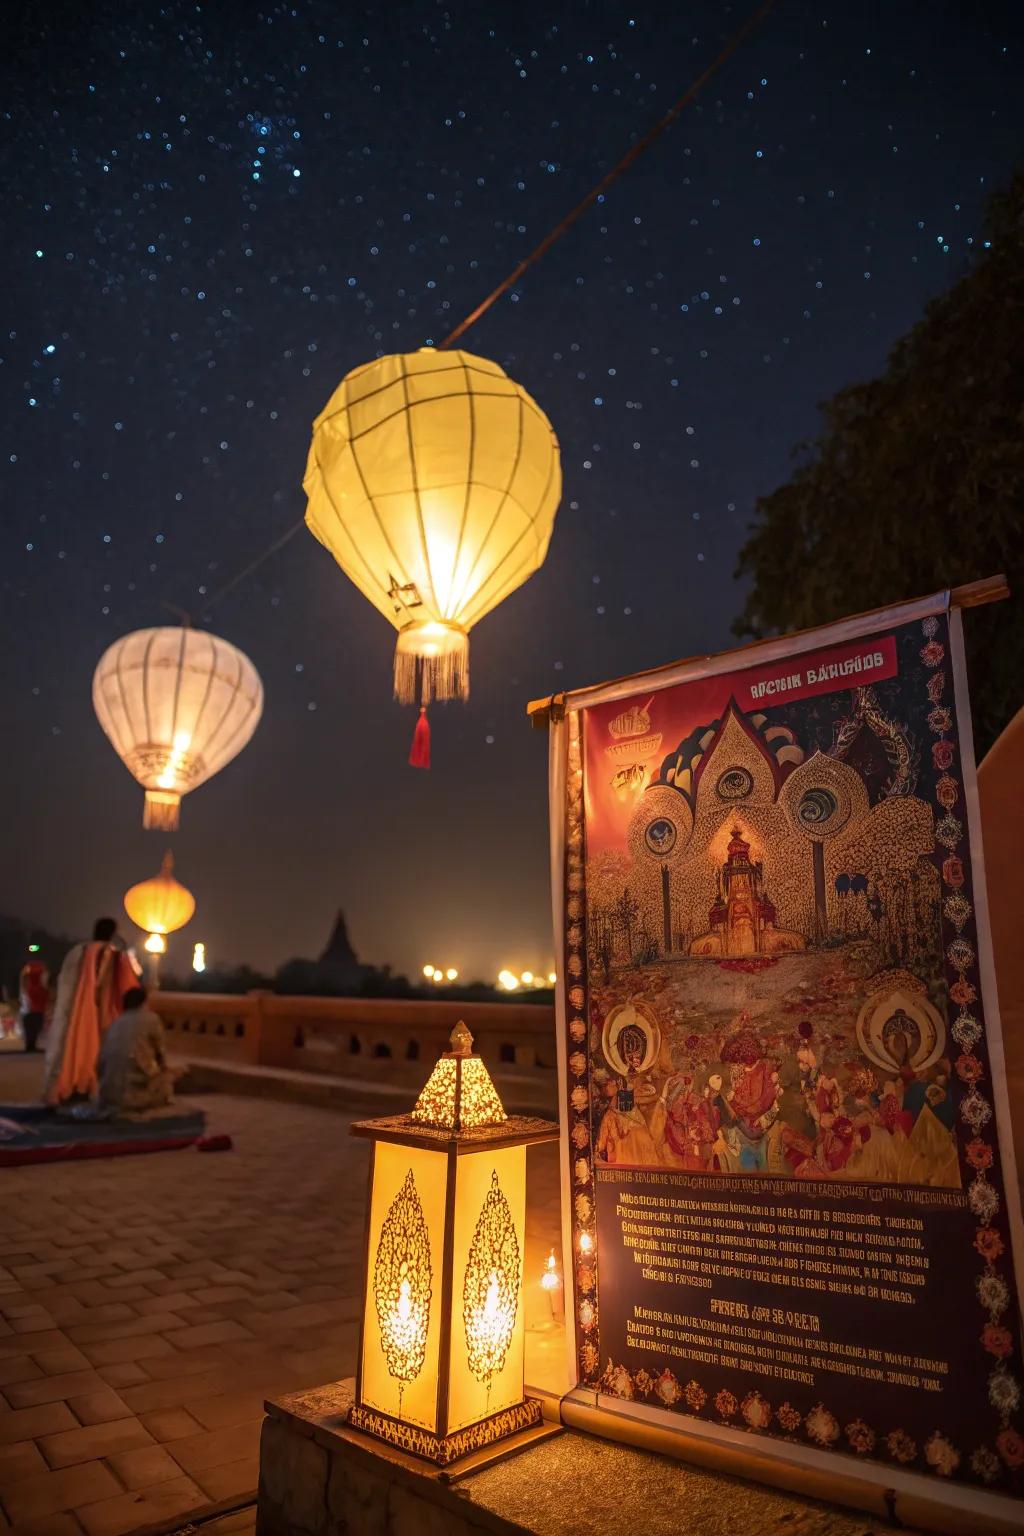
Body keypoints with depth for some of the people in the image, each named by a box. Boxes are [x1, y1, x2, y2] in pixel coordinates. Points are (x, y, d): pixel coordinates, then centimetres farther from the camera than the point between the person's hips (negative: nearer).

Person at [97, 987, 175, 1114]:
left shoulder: (116, 1023, 15)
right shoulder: (151, 1019, 1)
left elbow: (103, 1059, 17)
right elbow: (160, 1051, 11)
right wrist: (163, 1067, 32)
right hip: (135, 1084, -5)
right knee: (167, 1075, 21)